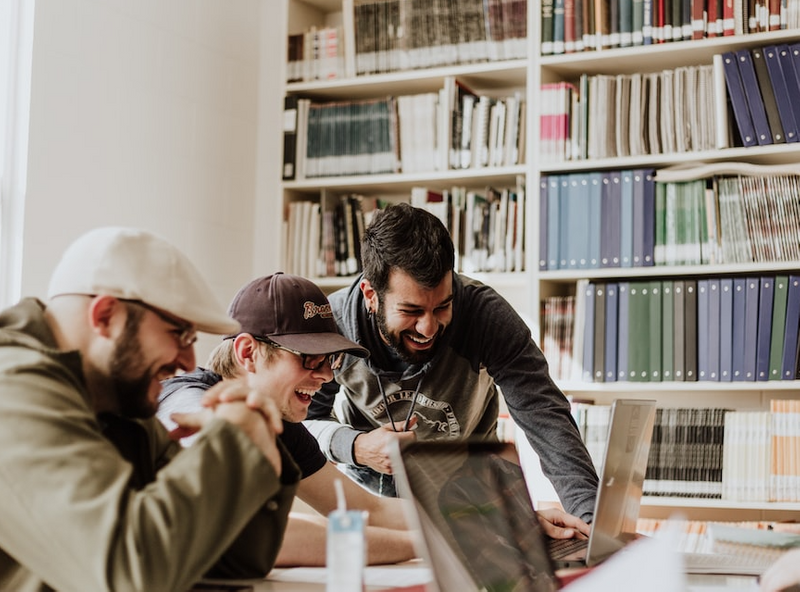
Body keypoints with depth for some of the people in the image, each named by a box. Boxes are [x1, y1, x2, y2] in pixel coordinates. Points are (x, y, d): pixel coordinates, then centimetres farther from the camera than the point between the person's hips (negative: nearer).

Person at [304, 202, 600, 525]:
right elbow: (302, 420, -10)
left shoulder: (486, 314, -26)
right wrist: (355, 447, -31)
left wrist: (590, 515, -43)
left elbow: (545, 415, -30)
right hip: (369, 483, 0)